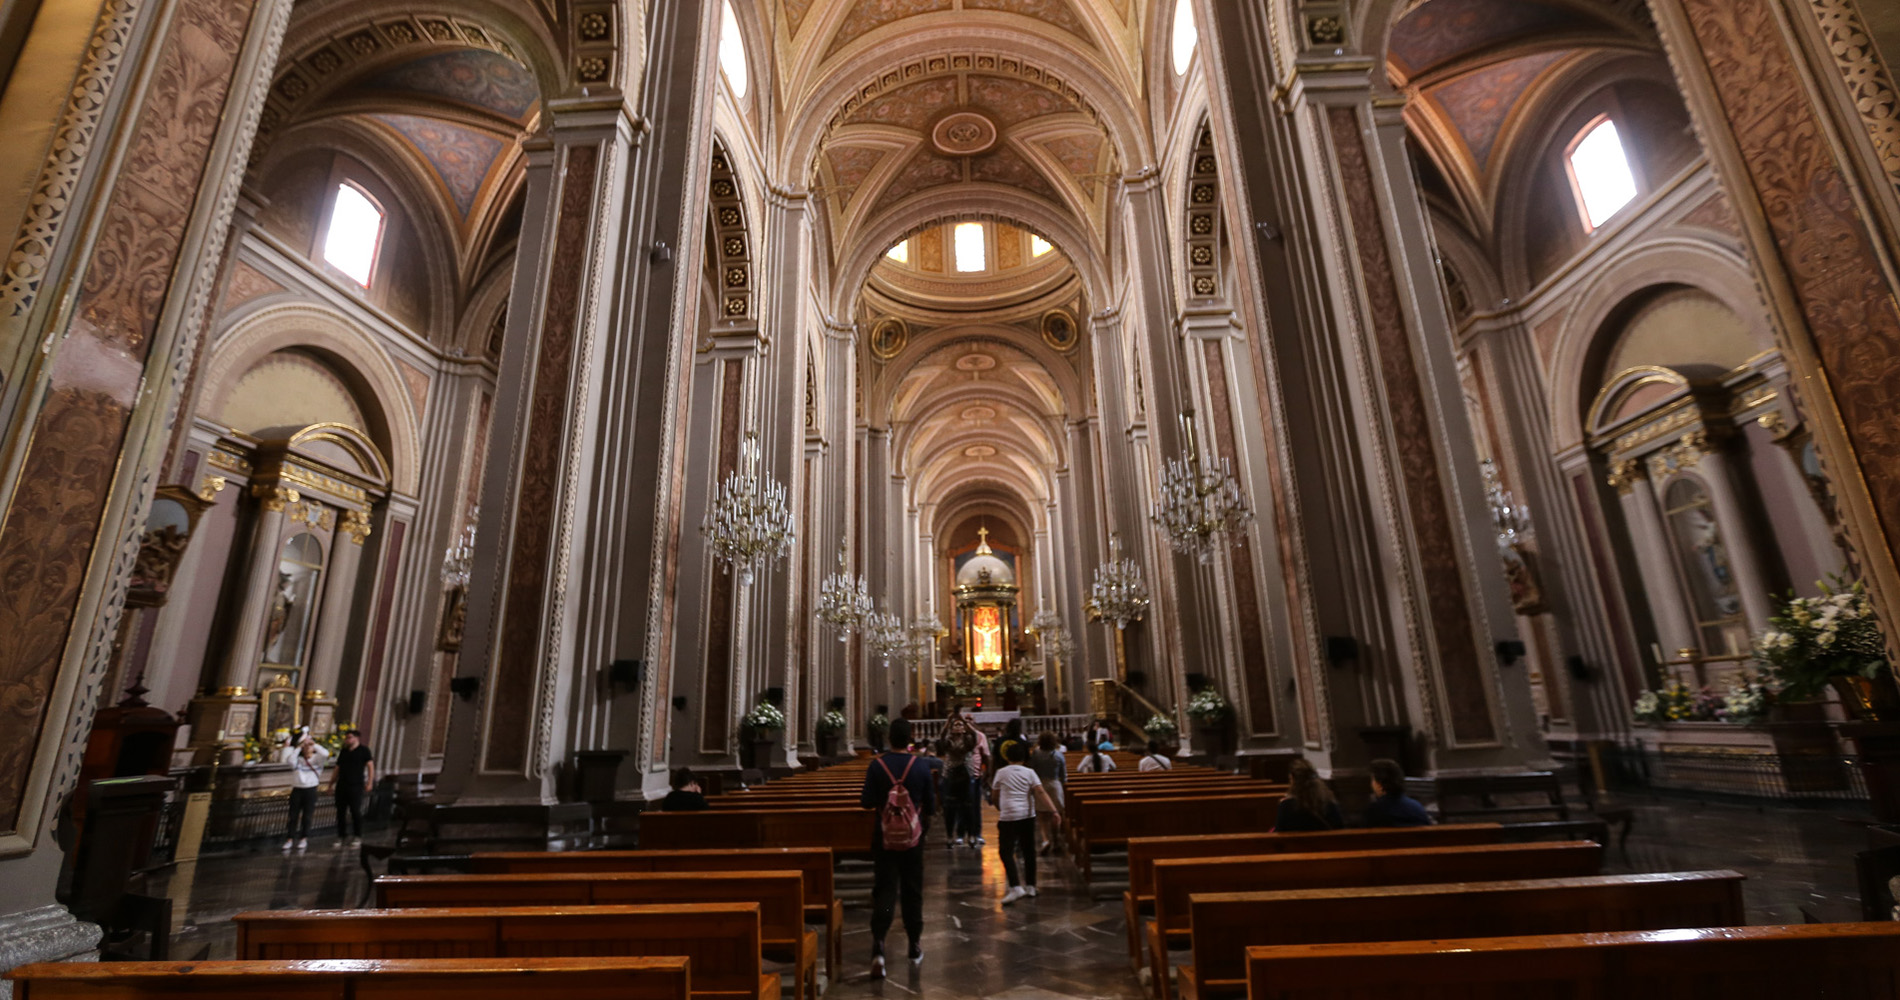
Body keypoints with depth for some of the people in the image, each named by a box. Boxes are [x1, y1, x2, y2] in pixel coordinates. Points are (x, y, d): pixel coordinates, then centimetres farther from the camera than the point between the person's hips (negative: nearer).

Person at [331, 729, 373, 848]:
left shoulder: (363, 750, 0)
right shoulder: (344, 752, 16)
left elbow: (370, 766, -5)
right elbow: (338, 768, 21)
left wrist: (369, 782, -13)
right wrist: (332, 784, 15)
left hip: (355, 786, -6)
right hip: (341, 786, 6)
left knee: (355, 811, -5)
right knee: (340, 812, 5)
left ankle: (358, 837, 3)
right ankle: (342, 837, 15)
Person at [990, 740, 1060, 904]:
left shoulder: (1001, 773, 4)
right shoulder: (1029, 773, 5)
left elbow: (994, 797, 13)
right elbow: (1041, 793, -7)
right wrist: (1053, 811, -9)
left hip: (1008, 817, -3)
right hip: (1028, 816, 3)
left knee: (1006, 852, -1)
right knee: (1029, 851, 15)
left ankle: (1016, 887, -14)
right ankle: (1030, 886, 22)